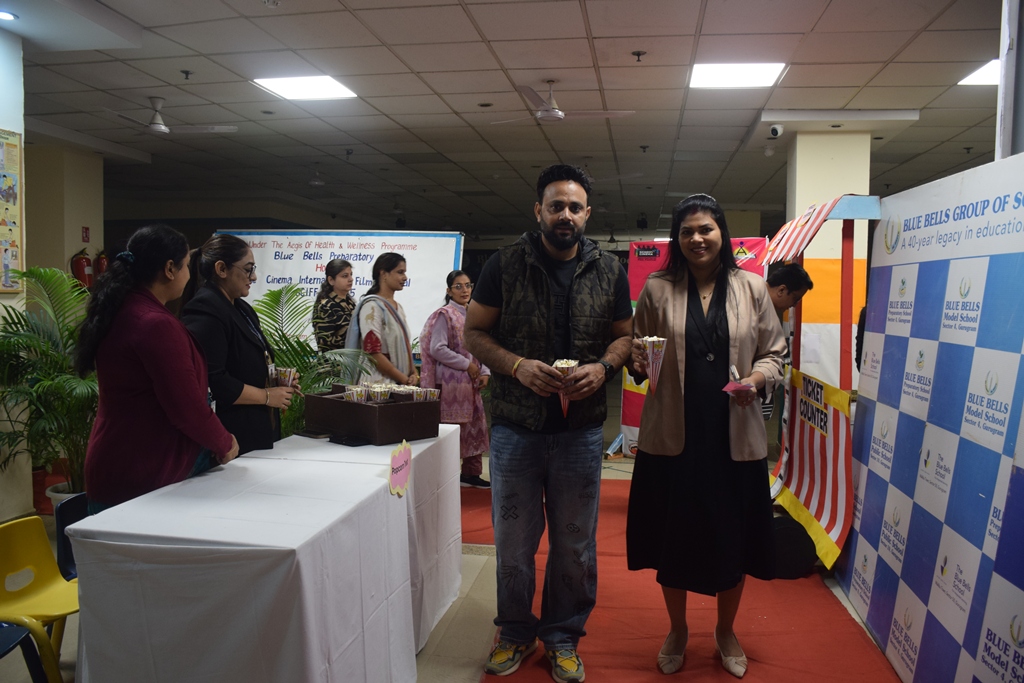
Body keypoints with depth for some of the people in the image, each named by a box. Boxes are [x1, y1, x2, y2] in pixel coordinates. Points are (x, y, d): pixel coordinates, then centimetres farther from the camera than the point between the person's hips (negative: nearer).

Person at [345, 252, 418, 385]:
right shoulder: (372, 306, -10)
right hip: (379, 383, -7)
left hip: (400, 383, 7)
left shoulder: (398, 308, 13)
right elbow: (373, 353, -18)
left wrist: (414, 374, 0)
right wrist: (405, 380, -15)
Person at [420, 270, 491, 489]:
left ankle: (471, 473, 24)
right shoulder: (445, 315, -8)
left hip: (471, 382, 8)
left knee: (475, 428, 12)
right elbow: (437, 349, -17)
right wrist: (467, 365, -15)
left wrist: (485, 372, 1)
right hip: (451, 383, -8)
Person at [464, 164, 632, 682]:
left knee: (575, 543, 14)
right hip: (515, 426, -1)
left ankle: (564, 636, 35)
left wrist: (602, 367, -12)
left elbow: (624, 335, 9)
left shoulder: (609, 271, 3)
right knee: (513, 540, 13)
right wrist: (517, 366, -17)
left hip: (580, 429, 1)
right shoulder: (505, 265, -3)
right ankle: (516, 632, 36)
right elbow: (475, 332, 0)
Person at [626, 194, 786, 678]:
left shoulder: (752, 289, 4)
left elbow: (774, 354, 7)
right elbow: (638, 354, 8)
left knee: (732, 540, 13)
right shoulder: (657, 289, 2)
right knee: (673, 538, 11)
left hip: (735, 438, 1)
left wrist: (757, 378, -13)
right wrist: (638, 364, -14)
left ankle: (726, 632, 40)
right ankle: (677, 631, 37)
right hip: (671, 437, 0)